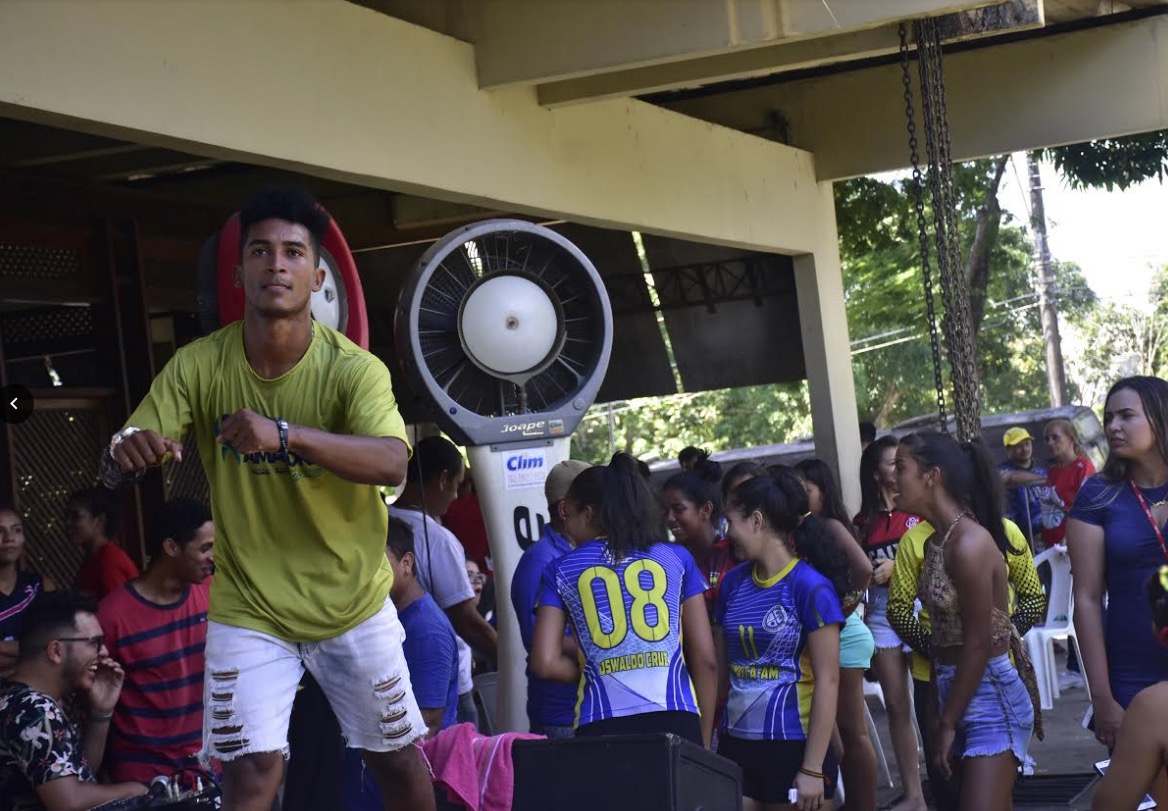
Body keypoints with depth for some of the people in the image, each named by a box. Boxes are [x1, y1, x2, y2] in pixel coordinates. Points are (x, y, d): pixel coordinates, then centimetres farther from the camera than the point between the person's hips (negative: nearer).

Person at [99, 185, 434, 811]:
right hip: (247, 609, 0)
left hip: (352, 601, 0)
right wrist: (128, 451, -40)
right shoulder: (198, 366, -13)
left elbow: (391, 462, -35)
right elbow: (117, 469, -14)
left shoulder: (354, 369, -18)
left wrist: (284, 434, -50)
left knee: (397, 758, 12)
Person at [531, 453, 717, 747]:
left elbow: (545, 663, 2)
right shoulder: (676, 557, 13)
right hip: (676, 722, 1)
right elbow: (706, 659, 8)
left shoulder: (561, 571, 11)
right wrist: (703, 742, 14)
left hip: (601, 726, 0)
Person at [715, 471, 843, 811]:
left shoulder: (810, 587, -10)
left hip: (793, 746, -5)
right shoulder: (733, 582, 6)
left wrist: (813, 768, -15)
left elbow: (827, 680, -12)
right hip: (735, 744, 5)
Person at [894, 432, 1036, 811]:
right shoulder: (935, 543, 8)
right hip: (956, 692, 9)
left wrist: (948, 724, -11)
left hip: (991, 698, -9)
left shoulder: (969, 543, -18)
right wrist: (936, 715, 8)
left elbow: (978, 645, -18)